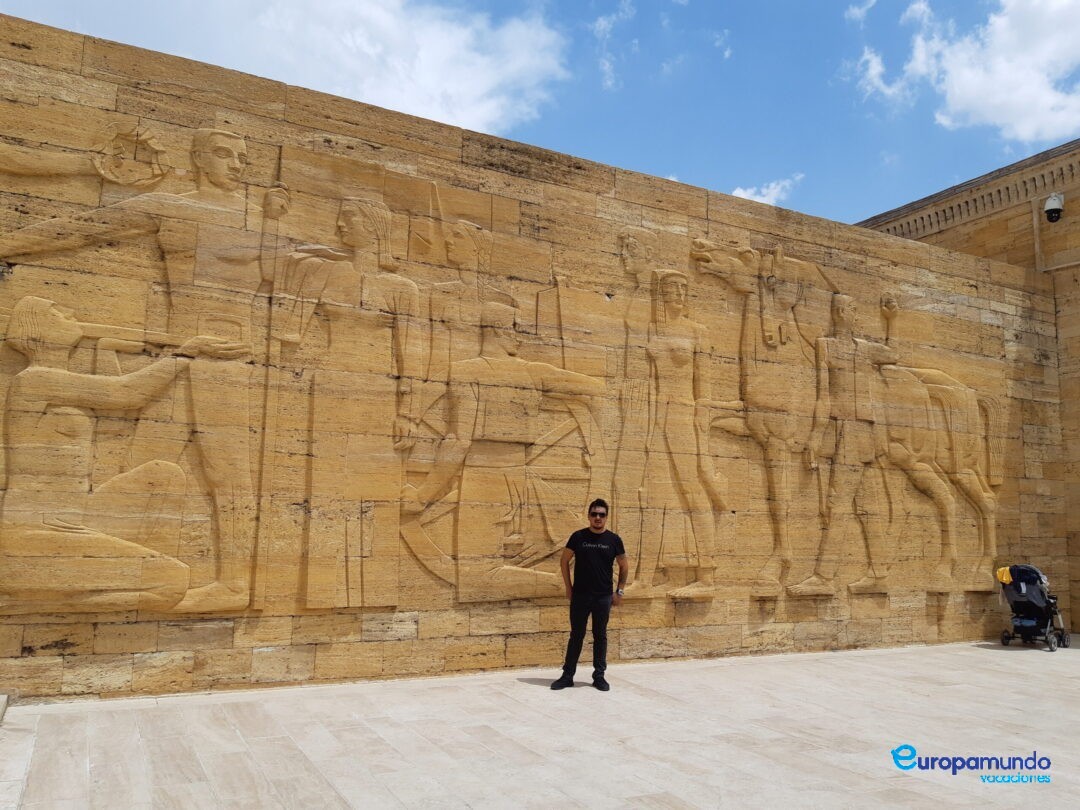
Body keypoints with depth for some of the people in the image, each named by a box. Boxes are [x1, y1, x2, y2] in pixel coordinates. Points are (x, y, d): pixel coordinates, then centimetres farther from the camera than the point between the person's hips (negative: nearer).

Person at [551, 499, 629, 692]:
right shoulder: (578, 537, -2)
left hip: (604, 597, 1)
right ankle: (567, 676, 14)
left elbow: (624, 566, 9)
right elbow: (564, 561, 5)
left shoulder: (614, 539, 0)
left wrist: (619, 592, 4)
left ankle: (599, 676, 20)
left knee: (600, 636, 9)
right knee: (576, 635, 6)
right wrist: (568, 587, 0)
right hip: (580, 596, 0)